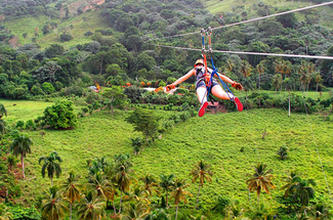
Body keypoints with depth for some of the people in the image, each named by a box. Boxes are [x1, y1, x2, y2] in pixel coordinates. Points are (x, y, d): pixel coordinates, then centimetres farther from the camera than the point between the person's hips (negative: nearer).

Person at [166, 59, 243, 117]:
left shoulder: (194, 70, 39)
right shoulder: (208, 69, 42)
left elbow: (183, 78, 33)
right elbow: (222, 76, 38)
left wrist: (172, 85, 34)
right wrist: (233, 83, 35)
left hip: (201, 82, -2)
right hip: (213, 81, 2)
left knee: (202, 97, -32)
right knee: (221, 95, -24)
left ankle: (204, 103, -68)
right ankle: (233, 98, -57)